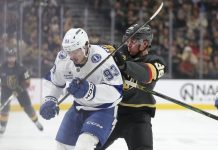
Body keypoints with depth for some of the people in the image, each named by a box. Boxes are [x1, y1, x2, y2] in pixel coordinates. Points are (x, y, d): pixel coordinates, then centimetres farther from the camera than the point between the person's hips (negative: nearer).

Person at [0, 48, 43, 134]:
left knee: (28, 107, 1)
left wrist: (19, 90, -24)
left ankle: (36, 122, 21)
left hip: (20, 89, -1)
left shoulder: (20, 68, -21)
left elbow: (27, 81, -16)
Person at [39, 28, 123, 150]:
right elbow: (55, 81, 10)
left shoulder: (101, 57, -31)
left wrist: (88, 90, -43)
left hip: (103, 108, -7)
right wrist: (50, 100, -5)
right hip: (79, 106, 7)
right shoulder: (63, 58, -12)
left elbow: (116, 91, -33)